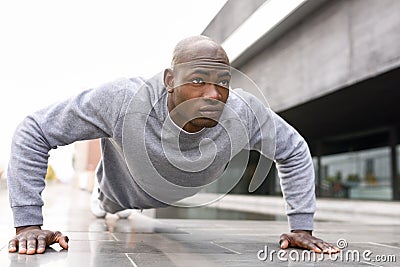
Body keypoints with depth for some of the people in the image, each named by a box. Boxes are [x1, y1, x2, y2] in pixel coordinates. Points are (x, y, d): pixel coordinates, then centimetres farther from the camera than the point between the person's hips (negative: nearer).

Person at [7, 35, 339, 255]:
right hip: (120, 210, -1)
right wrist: (29, 224, -33)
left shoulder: (244, 113, -33)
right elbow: (33, 132, -31)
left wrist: (301, 227, -18)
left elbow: (295, 152, -14)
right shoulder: (123, 101, -41)